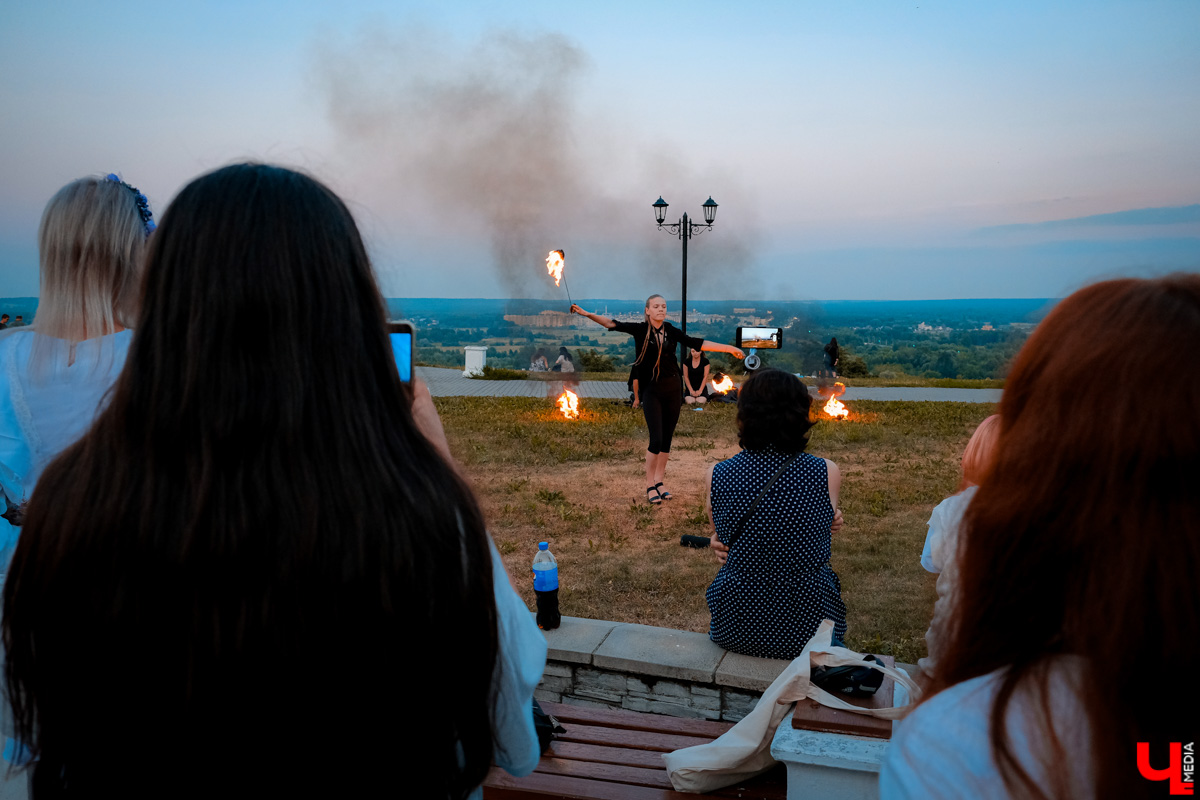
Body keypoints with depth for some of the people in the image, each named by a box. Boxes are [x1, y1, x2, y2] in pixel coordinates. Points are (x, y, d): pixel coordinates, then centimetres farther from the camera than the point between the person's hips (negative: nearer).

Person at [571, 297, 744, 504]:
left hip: (672, 389, 4)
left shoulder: (671, 331, 4)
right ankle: (650, 487, 3)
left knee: (667, 439, 7)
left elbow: (698, 344, 5)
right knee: (656, 439, -10)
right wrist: (587, 314, -22)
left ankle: (659, 482, 19)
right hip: (651, 391, -4)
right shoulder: (640, 330, -4)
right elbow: (612, 324, -10)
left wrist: (729, 349, 5)